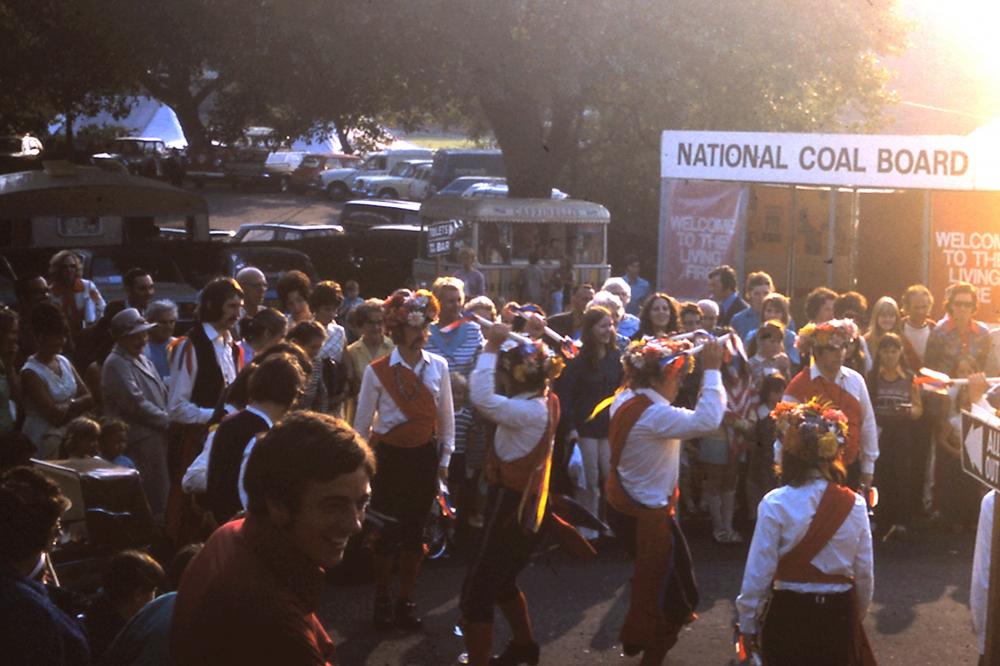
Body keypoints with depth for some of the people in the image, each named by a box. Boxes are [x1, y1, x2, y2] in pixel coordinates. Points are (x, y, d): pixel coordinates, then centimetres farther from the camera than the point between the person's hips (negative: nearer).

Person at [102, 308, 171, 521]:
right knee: (154, 497, -10)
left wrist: (168, 417, 4)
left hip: (158, 434, 9)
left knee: (161, 494, 10)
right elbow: (136, 403, -18)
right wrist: (166, 420, -10)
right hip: (141, 438, -9)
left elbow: (163, 393, 22)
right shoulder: (117, 364, -11)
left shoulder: (142, 360, 19)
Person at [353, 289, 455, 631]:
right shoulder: (377, 371, -9)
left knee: (415, 529, 10)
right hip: (389, 457, -2)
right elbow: (362, 422, -2)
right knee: (387, 529, 5)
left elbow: (446, 416, 6)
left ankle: (406, 601, 23)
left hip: (425, 456, 2)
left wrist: (444, 458, 6)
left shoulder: (438, 366, -2)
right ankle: (382, 600, 22)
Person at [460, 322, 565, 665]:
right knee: (501, 581, 28)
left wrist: (491, 347, -30)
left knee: (476, 592, -8)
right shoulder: (546, 401, 3)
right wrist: (502, 346, 5)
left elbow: (482, 397, -38)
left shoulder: (529, 412, -24)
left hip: (510, 507, -10)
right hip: (525, 505, 10)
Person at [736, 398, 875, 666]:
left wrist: (748, 623, 1)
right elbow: (864, 573, 2)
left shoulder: (775, 504, -14)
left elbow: (759, 571, -11)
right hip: (839, 612, 2)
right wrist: (858, 614, 18)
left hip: (790, 611, -2)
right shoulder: (854, 505, -5)